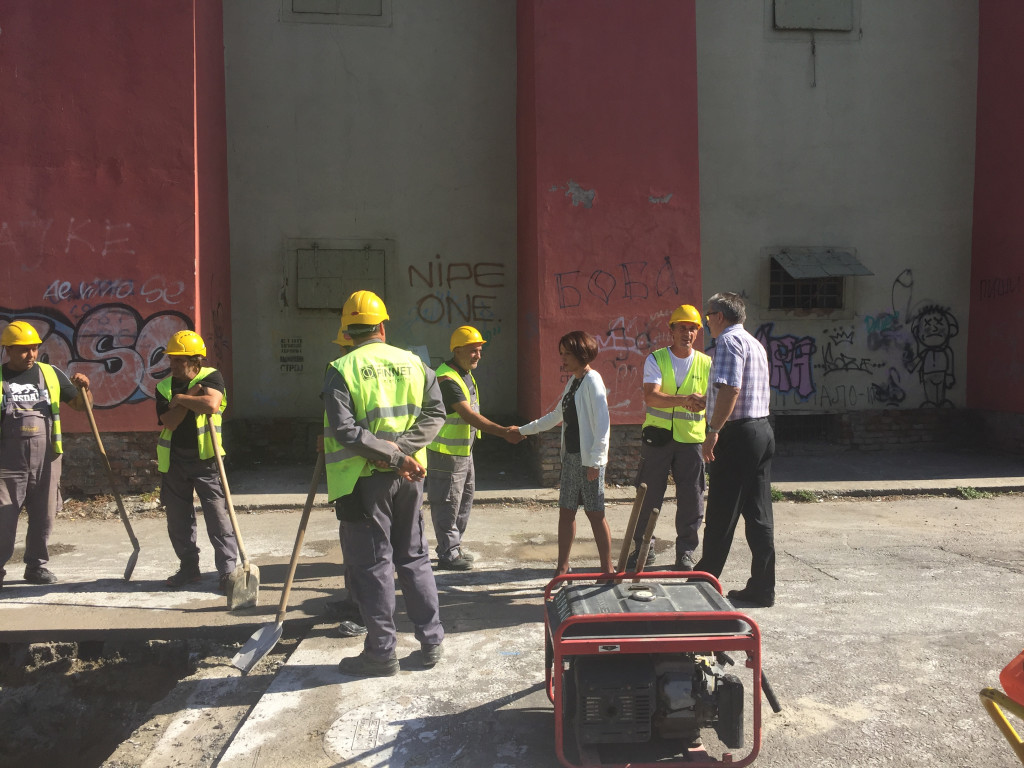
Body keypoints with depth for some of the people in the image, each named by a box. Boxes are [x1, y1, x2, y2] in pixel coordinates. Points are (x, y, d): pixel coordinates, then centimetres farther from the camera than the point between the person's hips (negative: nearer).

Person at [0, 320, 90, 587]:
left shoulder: (51, 374, 7)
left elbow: (80, 405, 12)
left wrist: (83, 388, -7)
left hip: (46, 460, 2)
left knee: (44, 516, 9)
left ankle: (36, 565, 21)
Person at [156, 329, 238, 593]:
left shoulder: (211, 378, -6)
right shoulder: (164, 387, 5)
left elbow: (211, 404, -28)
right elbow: (169, 422, -9)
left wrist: (181, 398, -14)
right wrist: (191, 397, -16)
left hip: (205, 459, -5)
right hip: (174, 460, 5)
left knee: (218, 514, -6)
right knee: (178, 518, 11)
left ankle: (228, 569, 0)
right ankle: (189, 568, 25)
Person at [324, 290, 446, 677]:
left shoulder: (341, 369, -7)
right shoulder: (414, 363, 5)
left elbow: (345, 430, -17)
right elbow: (435, 414, -2)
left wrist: (394, 455, -14)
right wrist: (399, 451, -9)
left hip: (365, 479, -4)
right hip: (409, 477, 4)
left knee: (372, 564, 4)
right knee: (414, 557, 16)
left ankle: (382, 652, 11)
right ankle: (431, 641, 22)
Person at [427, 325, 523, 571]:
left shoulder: (466, 374, 10)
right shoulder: (447, 379, -23)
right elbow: (470, 417, -29)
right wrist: (504, 433, -32)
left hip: (464, 451, 10)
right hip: (446, 452, -10)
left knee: (464, 499, 18)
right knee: (447, 504, -1)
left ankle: (454, 545, 31)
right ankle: (448, 555, 9)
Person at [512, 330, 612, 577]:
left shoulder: (592, 381, -12)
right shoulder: (572, 381, 14)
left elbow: (603, 423, -18)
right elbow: (557, 416, 25)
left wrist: (595, 461, -21)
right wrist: (524, 430, 27)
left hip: (589, 459, -8)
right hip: (570, 456, 8)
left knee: (595, 513, -3)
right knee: (566, 511, 10)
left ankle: (608, 570, 7)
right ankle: (562, 568, 18)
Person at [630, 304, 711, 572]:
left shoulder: (706, 364, 6)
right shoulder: (656, 359, -2)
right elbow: (651, 396, -16)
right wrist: (684, 400, -32)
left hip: (692, 439, 2)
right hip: (657, 437, -1)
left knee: (691, 499, 4)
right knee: (648, 495, 6)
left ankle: (685, 552, 19)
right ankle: (643, 547, 22)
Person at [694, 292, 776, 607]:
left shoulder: (729, 340, -10)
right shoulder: (755, 343, 20)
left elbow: (730, 389, -23)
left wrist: (713, 431, -23)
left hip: (738, 433, -9)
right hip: (763, 429, 9)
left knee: (721, 513, 0)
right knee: (759, 513, 9)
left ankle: (705, 580, 9)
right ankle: (762, 588, 13)